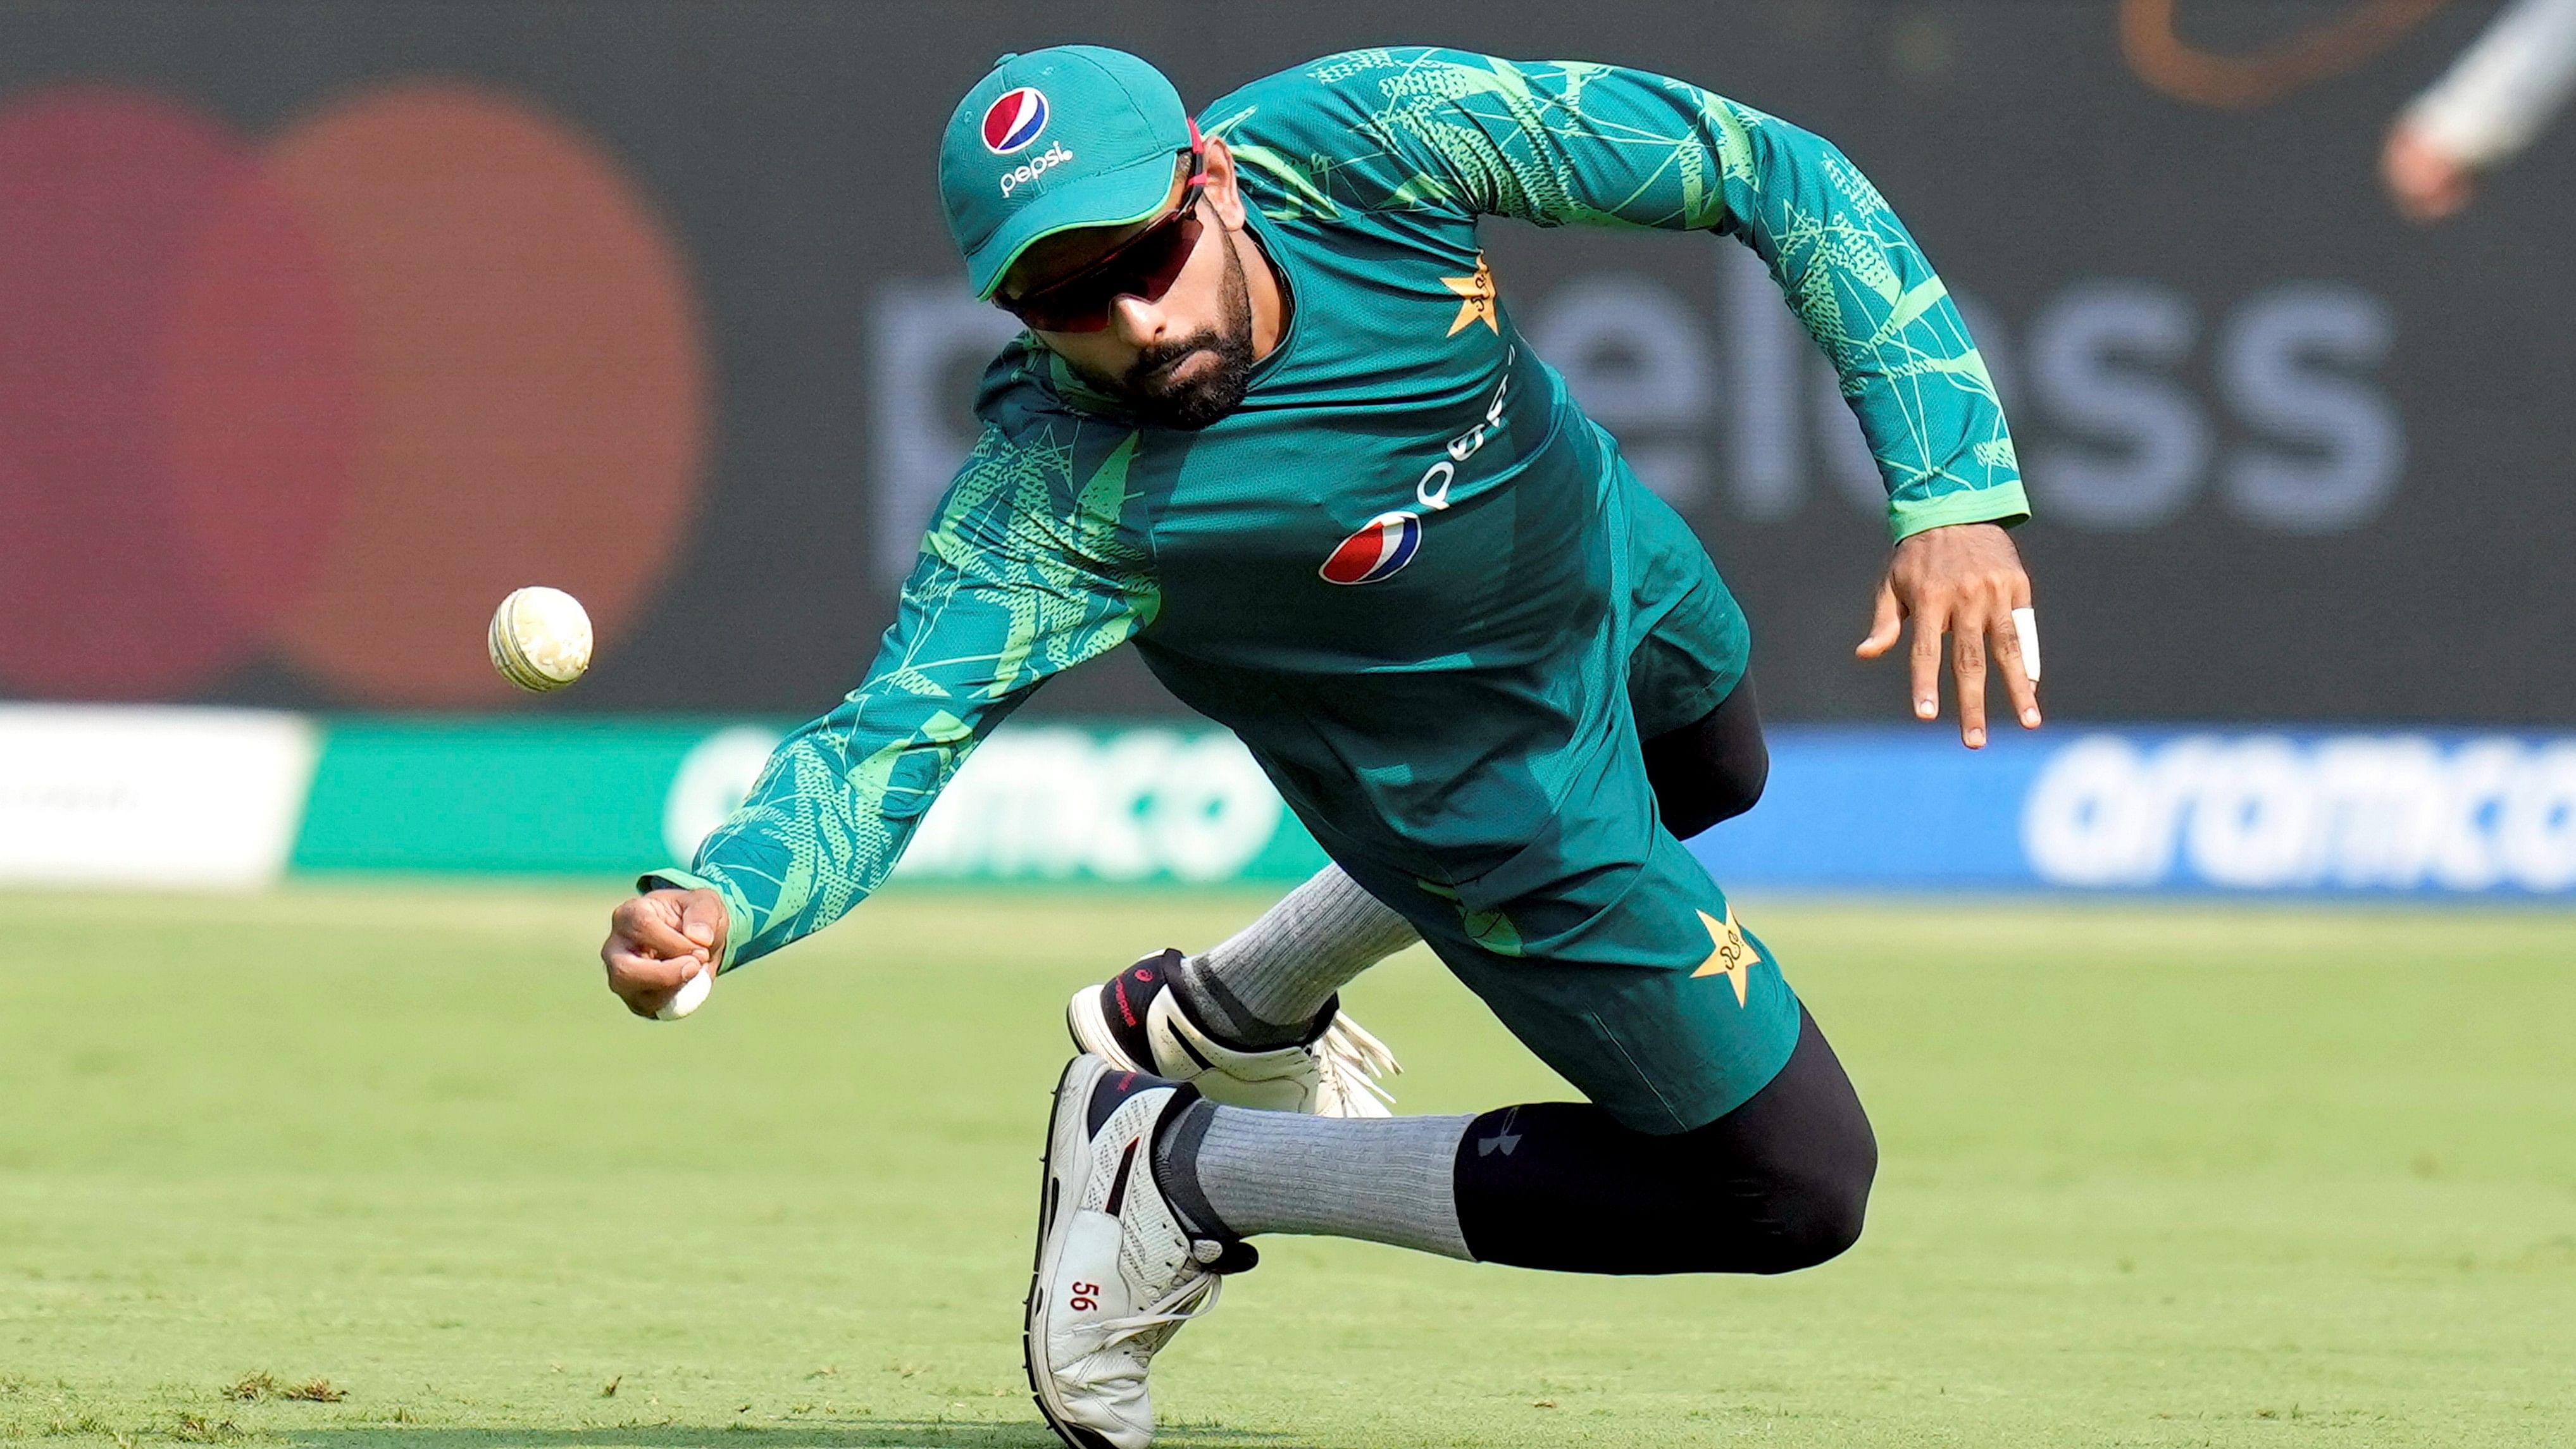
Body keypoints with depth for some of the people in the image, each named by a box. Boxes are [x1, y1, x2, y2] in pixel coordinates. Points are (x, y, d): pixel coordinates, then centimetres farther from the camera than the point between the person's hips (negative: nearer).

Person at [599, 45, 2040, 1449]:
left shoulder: (1366, 138, -33)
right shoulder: (1053, 498, -39)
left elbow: (1773, 171, -29)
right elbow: (884, 746, -45)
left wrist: (1952, 485, -37)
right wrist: (710, 905, -66)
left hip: (1625, 564, 6)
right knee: (1793, 1189, 0)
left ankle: (1225, 1014, 46)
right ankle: (1183, 1172, 5)